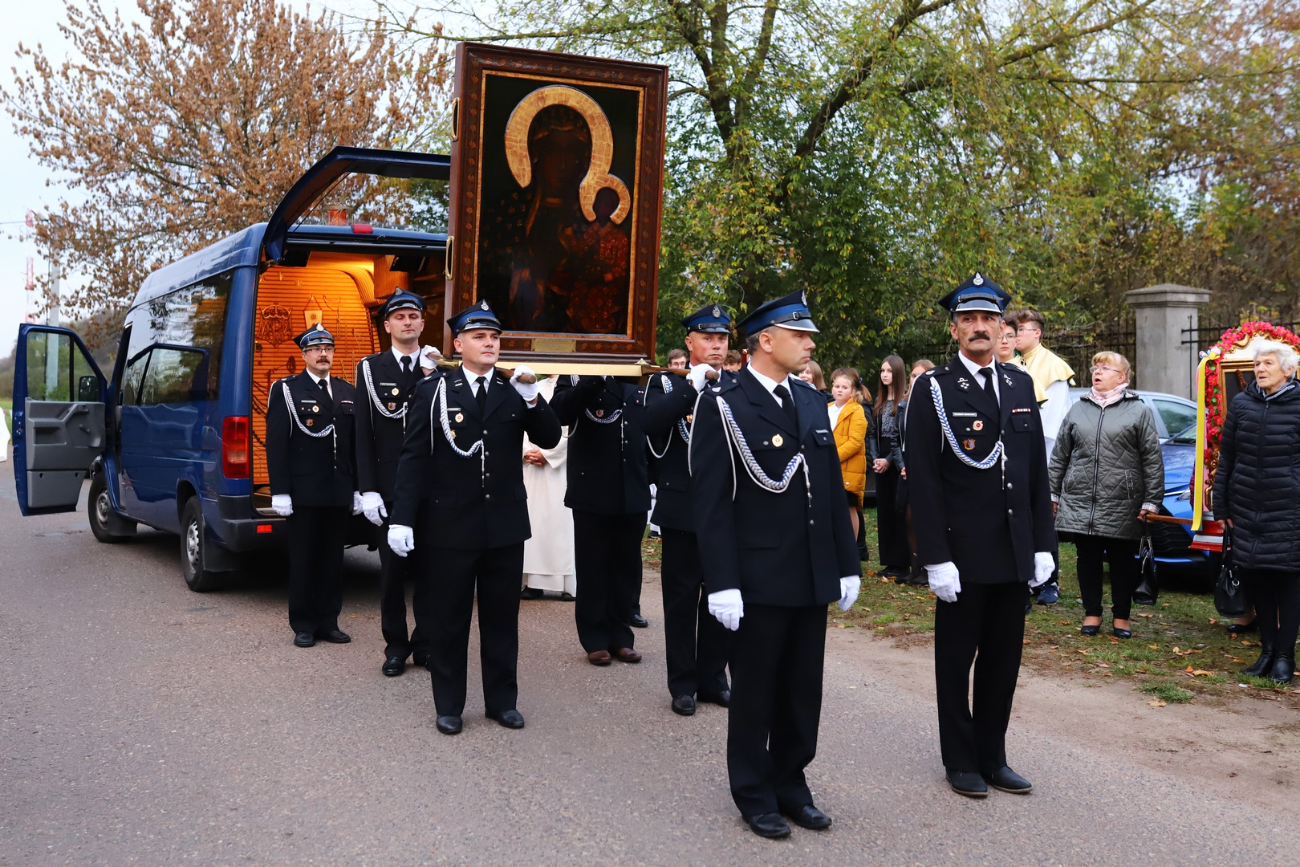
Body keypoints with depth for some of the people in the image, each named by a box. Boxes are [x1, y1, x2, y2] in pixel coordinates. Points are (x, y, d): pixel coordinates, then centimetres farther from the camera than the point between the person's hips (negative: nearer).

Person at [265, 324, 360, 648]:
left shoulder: (348, 393, 12)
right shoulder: (287, 391, -2)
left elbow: (356, 444, 11)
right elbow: (276, 444, -7)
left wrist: (357, 488, 7)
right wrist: (280, 492, -12)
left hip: (338, 494, 4)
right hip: (303, 493, -4)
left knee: (332, 559, 9)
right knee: (302, 560, 4)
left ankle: (328, 622, 18)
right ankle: (303, 625, 13)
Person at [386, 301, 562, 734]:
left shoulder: (514, 389, 4)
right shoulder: (433, 390, -3)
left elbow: (549, 439, -1)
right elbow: (414, 458, -4)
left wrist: (531, 396, -16)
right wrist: (402, 518, -9)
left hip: (505, 524, 3)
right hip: (450, 525, -2)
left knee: (502, 615, 12)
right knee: (448, 618, 7)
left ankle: (502, 699, 25)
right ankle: (448, 705, 21)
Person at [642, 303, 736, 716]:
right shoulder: (666, 383, 0)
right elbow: (650, 422, -20)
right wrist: (692, 385, -22)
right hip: (683, 508, -2)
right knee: (681, 598, 5)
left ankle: (712, 676, 24)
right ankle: (683, 683, 16)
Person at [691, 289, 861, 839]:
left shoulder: (811, 400, 10)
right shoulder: (722, 404, -10)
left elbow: (832, 487, 12)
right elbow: (711, 500, -13)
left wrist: (847, 564, 10)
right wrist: (722, 583, -18)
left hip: (813, 577, 6)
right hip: (758, 581, -6)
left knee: (804, 690, 14)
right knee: (755, 691, 8)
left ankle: (790, 785, 29)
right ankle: (754, 794, 24)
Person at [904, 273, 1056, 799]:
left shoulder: (1021, 385, 10)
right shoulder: (933, 390, -6)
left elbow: (1037, 470, 12)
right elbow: (923, 480, -10)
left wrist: (1043, 544, 7)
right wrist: (936, 558, -15)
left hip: (1015, 553, 5)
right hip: (962, 554, -5)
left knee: (1003, 661, 13)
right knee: (956, 661, 8)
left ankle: (992, 758, 26)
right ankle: (961, 762, 21)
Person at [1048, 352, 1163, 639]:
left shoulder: (1139, 411, 1)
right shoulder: (1078, 410, 11)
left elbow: (1152, 459, -2)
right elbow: (1060, 454, 14)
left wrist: (1151, 501, -6)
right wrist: (1053, 493, 11)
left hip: (1122, 505, -3)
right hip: (1080, 501, 3)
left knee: (1122, 561, 7)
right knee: (1088, 558, 8)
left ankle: (1121, 617, 19)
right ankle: (1092, 613, 20)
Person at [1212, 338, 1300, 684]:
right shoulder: (1241, 404, 5)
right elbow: (1226, 457, 9)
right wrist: (1221, 505, 7)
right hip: (1247, 508, 4)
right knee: (1253, 577, 7)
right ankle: (1267, 648, 23)